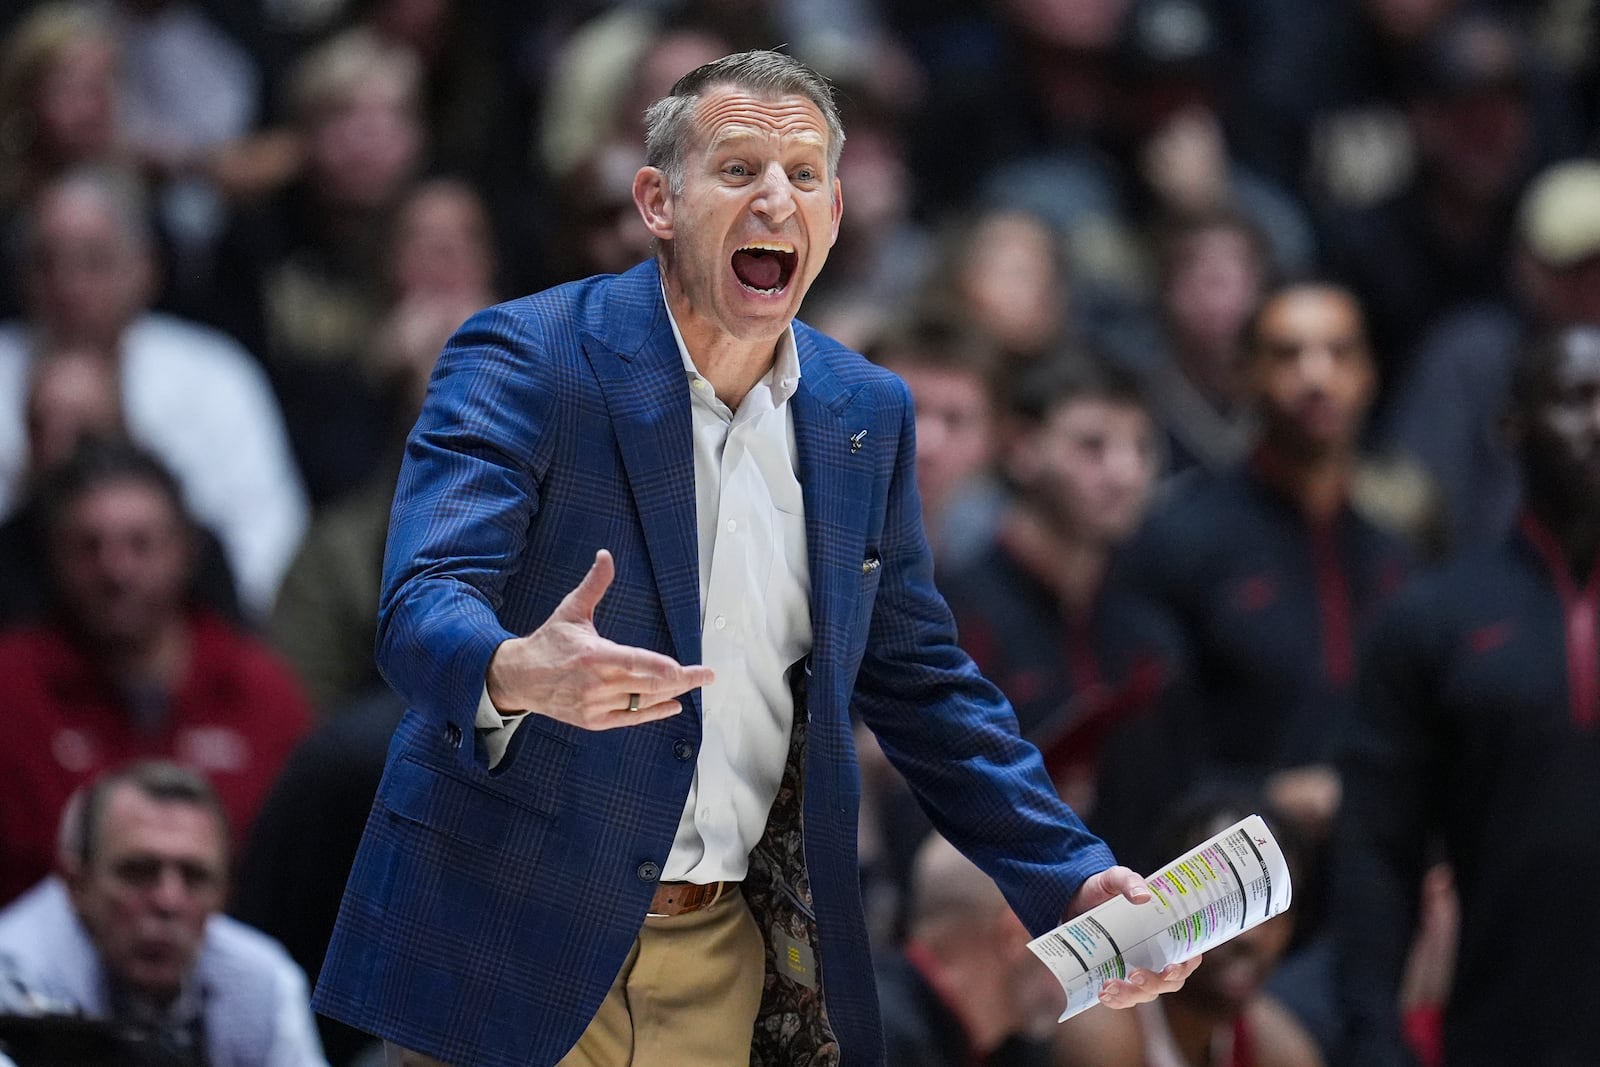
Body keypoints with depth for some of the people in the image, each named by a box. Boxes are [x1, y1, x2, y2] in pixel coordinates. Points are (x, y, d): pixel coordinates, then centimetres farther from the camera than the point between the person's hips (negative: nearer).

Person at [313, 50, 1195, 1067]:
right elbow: (422, 610, -21)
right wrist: (519, 675, -44)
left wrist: (1073, 879, 5)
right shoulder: (523, 360, -9)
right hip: (520, 955, -4)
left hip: (730, 971, 4)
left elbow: (919, 678, 16)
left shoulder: (866, 413, 9)